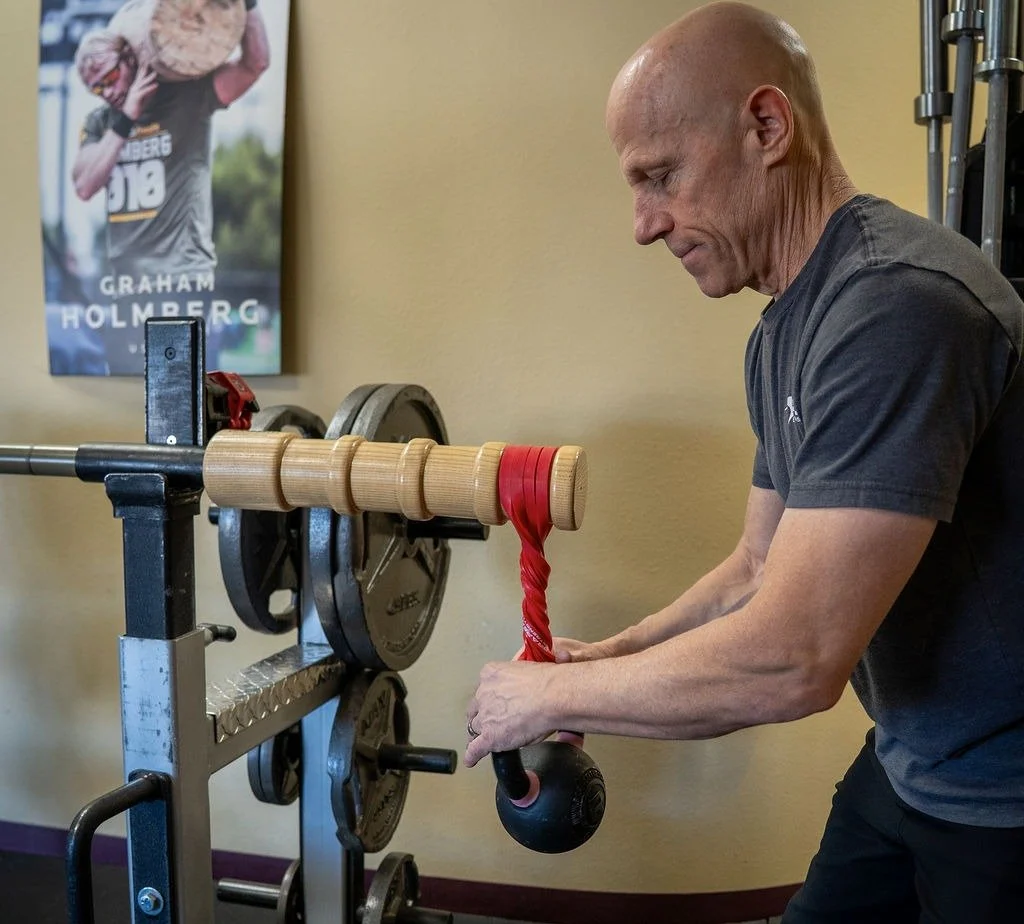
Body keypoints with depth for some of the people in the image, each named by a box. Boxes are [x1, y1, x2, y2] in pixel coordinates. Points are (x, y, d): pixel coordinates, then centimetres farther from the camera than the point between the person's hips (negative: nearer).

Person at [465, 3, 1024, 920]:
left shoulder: (901, 304, -27)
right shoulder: (781, 333, 3)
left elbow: (790, 661, -31)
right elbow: (759, 573, 11)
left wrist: (551, 695, -17)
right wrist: (609, 656, 0)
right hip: (910, 762, 7)